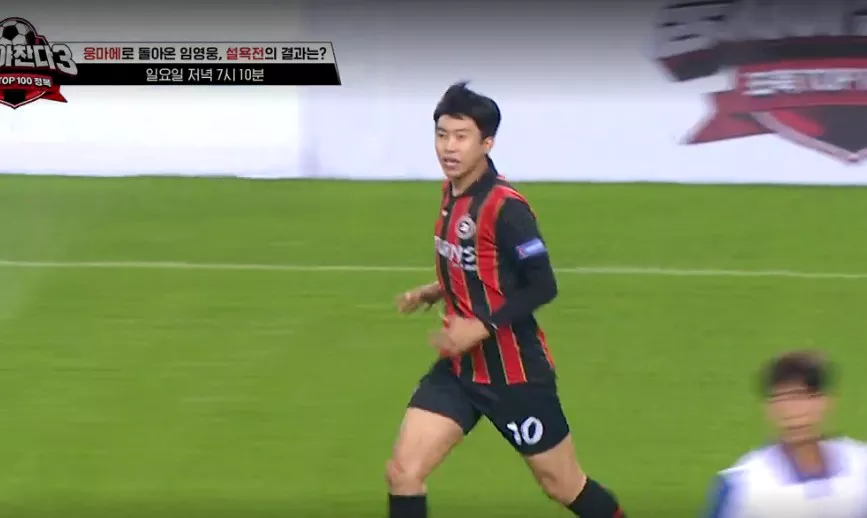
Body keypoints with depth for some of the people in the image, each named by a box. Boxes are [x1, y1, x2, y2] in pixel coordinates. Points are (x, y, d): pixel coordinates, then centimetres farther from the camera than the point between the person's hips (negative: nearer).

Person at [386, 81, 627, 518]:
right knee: (403, 472, -5)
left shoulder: (504, 207, -20)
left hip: (515, 371, -7)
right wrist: (431, 293, 6)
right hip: (460, 366, 7)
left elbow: (542, 287, -21)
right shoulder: (452, 193, 5)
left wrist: (481, 328, -26)